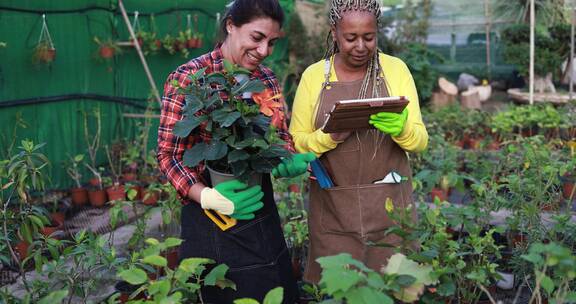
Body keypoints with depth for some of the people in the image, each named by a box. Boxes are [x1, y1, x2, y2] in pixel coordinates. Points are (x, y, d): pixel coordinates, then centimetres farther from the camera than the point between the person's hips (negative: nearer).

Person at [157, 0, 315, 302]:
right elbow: (168, 155, -12)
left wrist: (290, 160, -11)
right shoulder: (187, 79, -14)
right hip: (211, 220, -5)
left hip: (262, 213, 6)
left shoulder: (268, 79, 3)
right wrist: (207, 196, -27)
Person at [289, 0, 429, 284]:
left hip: (390, 205, 1)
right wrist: (330, 137, -19)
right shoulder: (313, 76, -1)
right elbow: (296, 144, 0)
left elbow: (420, 141, -1)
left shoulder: (395, 69, 0)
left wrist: (401, 128, -22)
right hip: (333, 210, 0)